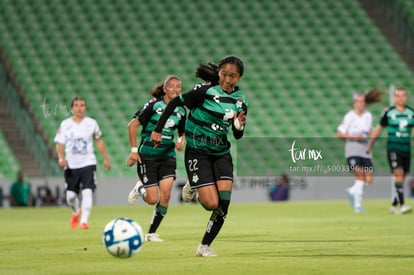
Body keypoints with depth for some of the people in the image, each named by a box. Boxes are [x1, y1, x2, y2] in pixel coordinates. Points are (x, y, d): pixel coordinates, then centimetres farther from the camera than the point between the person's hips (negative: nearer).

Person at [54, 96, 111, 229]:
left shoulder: (91, 123, 3)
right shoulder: (65, 124, 0)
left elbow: (99, 141, 14)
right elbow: (59, 144, -2)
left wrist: (106, 159, 15)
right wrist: (61, 158, -20)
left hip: (88, 163, -1)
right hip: (71, 165, 1)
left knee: (88, 192, -18)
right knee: (71, 196, 4)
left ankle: (84, 221, -18)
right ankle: (76, 212, 37)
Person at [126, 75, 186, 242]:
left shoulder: (181, 111, 5)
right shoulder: (154, 105, -10)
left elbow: (182, 133, 20)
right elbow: (132, 125, -8)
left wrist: (181, 141, -4)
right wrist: (134, 150, -11)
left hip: (168, 156, 4)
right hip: (148, 156, -4)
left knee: (165, 196, -10)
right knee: (153, 199, -6)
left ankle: (152, 233, 7)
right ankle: (140, 188, 30)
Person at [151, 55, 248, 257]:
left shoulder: (240, 99, 2)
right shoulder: (205, 91, -15)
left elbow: (237, 136, 9)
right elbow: (175, 103, -6)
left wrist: (239, 127, -14)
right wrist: (157, 130, -5)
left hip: (221, 153, 5)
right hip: (198, 152, -5)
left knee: (224, 203, -10)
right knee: (211, 203, -13)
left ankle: (204, 247, 7)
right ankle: (193, 187, 22)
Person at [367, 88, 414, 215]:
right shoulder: (388, 112, -1)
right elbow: (379, 128, 10)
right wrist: (369, 145, 13)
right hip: (393, 148, -4)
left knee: (402, 179, 7)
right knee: (399, 174, -18)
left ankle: (394, 205, 20)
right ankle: (402, 204, -22)